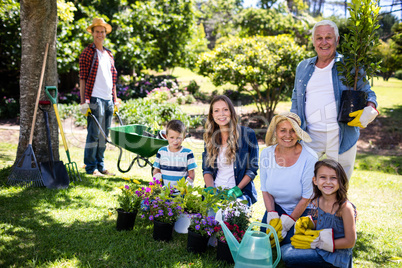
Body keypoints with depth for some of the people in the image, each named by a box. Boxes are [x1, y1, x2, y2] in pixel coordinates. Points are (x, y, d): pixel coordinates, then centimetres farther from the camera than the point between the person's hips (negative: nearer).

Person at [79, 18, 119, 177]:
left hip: (108, 100, 7)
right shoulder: (87, 53, -1)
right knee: (94, 134, -6)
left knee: (104, 135, 10)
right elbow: (82, 79, -6)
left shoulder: (109, 55, 19)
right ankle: (90, 167, 3)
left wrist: (115, 100, 17)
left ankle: (100, 165, 19)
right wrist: (84, 102, -13)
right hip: (95, 99, -7)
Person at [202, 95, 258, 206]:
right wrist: (210, 188, -7)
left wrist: (237, 189, -12)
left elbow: (252, 169, 0)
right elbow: (207, 169, 12)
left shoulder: (247, 134, 0)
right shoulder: (209, 137, 11)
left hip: (241, 192, -2)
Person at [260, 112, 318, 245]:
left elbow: (307, 198, -15)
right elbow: (265, 190, 0)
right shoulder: (267, 153, -8)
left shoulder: (309, 158, -21)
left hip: (303, 210, -3)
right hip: (276, 207, 3)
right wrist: (273, 217, -12)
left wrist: (287, 222, -16)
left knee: (290, 242, -22)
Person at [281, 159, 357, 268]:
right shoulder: (317, 201, 0)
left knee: (289, 258, -17)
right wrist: (307, 223, -7)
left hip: (337, 255, -7)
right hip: (318, 247, 7)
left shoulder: (345, 207, -20)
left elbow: (350, 242, -16)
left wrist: (318, 242, -16)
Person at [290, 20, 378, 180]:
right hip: (310, 136, 2)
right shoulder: (303, 67, 11)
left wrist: (370, 110, -16)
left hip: (342, 136, -2)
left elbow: (367, 93, 7)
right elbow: (296, 100, 19)